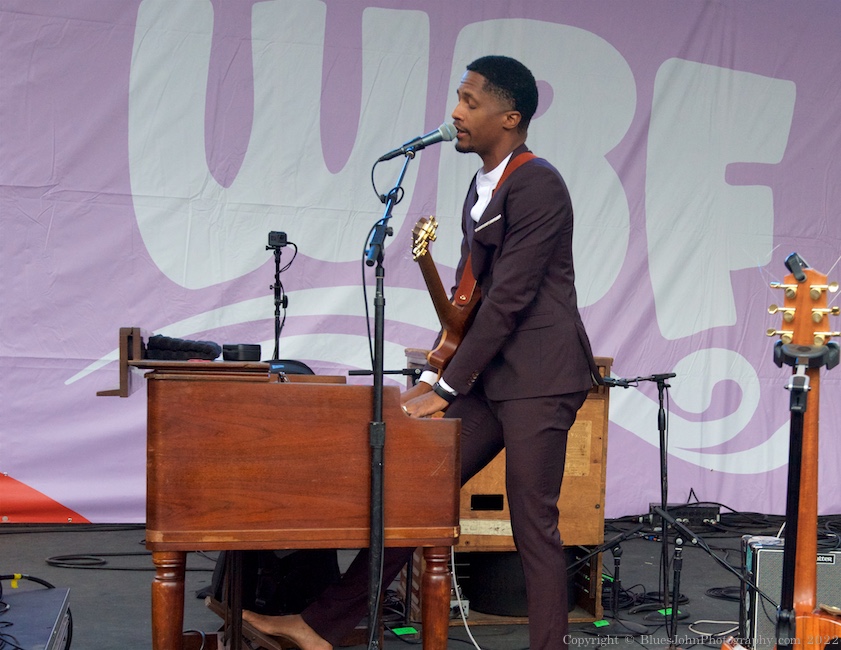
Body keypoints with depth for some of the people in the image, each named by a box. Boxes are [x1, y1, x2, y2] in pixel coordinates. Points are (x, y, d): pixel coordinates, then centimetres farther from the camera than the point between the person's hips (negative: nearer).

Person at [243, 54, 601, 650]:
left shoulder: (536, 184, -13)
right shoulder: (483, 187, 16)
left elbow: (509, 298, -18)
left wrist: (448, 387, -16)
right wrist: (437, 375, 10)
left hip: (537, 379, -9)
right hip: (490, 377, 9)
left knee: (534, 525, -4)